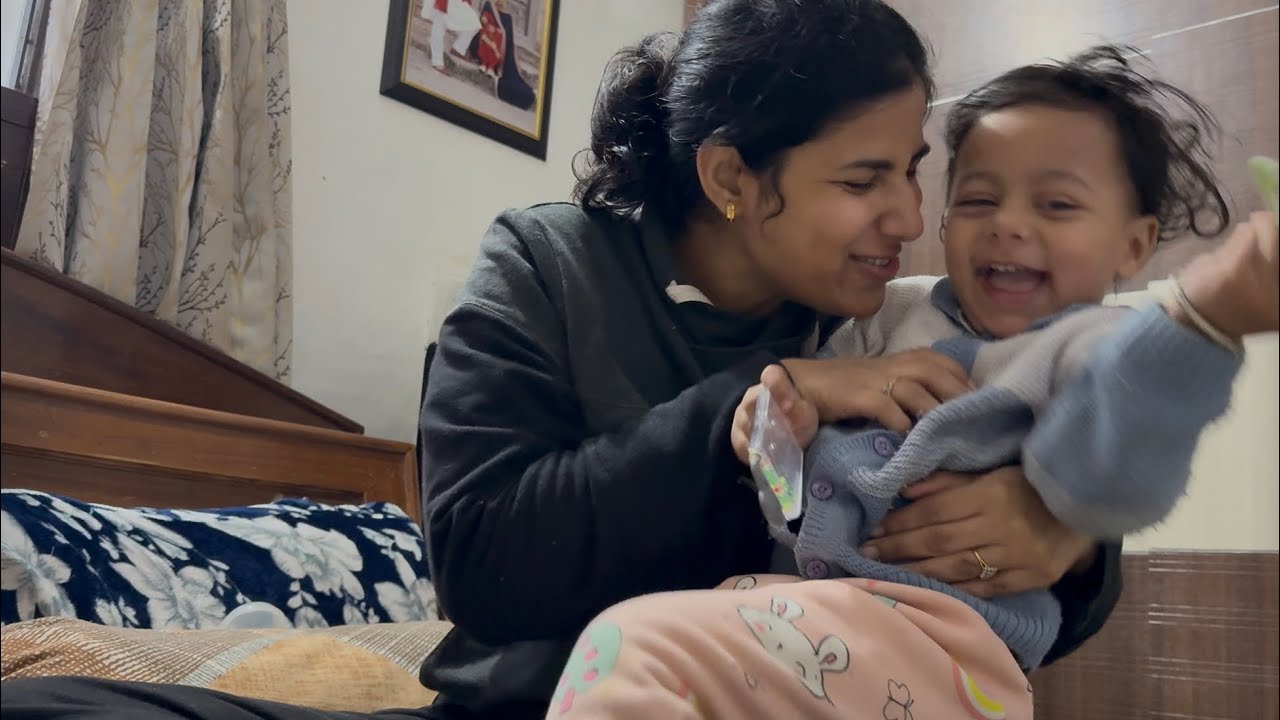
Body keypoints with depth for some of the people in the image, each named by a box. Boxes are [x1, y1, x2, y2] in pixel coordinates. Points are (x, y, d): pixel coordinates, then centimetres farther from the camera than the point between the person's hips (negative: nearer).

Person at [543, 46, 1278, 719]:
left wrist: (1200, 319, -42)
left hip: (937, 638, -7)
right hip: (811, 590, 8)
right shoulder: (899, 309, 15)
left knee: (633, 650, -24)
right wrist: (790, 408, 1)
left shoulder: (1097, 350, -6)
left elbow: (1106, 477, -26)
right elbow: (822, 386, 26)